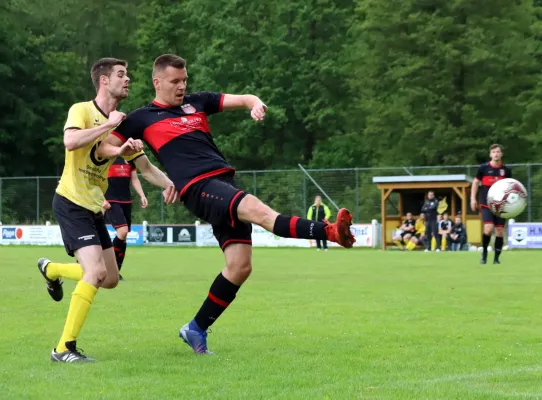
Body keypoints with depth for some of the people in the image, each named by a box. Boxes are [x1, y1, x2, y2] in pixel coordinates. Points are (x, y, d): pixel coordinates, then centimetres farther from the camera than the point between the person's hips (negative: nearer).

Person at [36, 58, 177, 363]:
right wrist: (108, 125, -26)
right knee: (96, 272, -21)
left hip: (94, 208, 8)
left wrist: (168, 183, -8)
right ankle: (65, 349, -15)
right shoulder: (82, 110, -11)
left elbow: (146, 167, 11)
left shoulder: (123, 125, 9)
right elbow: (71, 141, -32)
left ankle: (51, 269, 37)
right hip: (71, 203, -8)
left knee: (111, 280, 12)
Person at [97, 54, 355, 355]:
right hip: (197, 188, -6)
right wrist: (124, 152, -8)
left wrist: (256, 104, -3)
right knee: (256, 209, -30)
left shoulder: (197, 102, 23)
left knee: (239, 266, -2)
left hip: (225, 180, 6)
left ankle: (196, 329, 11)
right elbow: (103, 147, 15)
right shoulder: (143, 118, 13)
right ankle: (330, 231, -46)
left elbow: (243, 99, 21)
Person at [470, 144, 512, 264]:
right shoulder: (483, 168, -1)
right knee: (489, 228, -19)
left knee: (499, 231, 1)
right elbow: (475, 183, 8)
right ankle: (484, 252, 4)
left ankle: (496, 258, 12)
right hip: (487, 204, -2)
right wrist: (473, 198, 1)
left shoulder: (506, 170, 4)